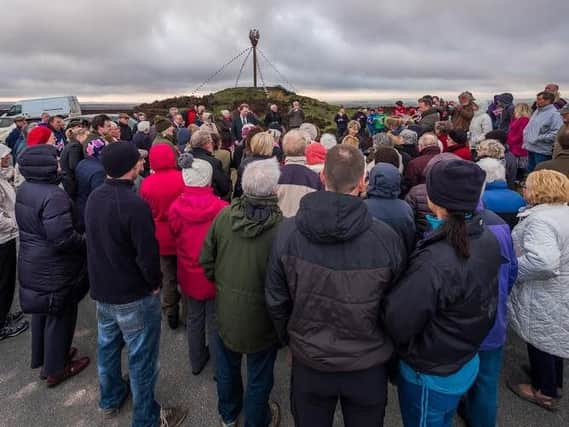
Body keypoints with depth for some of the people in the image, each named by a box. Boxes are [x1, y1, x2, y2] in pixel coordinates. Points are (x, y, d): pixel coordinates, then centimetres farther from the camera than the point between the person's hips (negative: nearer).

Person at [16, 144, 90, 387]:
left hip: (32, 264, 9)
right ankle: (54, 369, 26)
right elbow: (62, 237, -30)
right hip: (54, 269, -9)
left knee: (42, 311, 25)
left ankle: (41, 357, 45)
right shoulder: (54, 195, -27)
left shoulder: (23, 190, 2)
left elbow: (29, 225, 12)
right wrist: (84, 243, -13)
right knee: (60, 315, 9)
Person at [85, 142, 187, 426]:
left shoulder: (94, 198, -1)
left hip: (101, 289, 8)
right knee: (141, 356, 7)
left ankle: (110, 399, 45)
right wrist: (155, 283, -8)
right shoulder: (134, 204, -27)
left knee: (107, 345, 24)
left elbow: (94, 241, 10)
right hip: (134, 295, -8)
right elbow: (148, 255, -25)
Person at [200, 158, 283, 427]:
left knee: (227, 367, 28)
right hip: (261, 317, -4)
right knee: (259, 376, 21)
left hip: (225, 311, 4)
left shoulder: (224, 215, -16)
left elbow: (206, 260, -6)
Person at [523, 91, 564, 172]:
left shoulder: (554, 114, -13)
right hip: (531, 148, 9)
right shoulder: (537, 111, 14)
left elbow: (557, 133, -23)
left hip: (542, 151, -8)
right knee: (530, 171, 19)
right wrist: (526, 135, 12)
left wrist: (540, 138, -21)